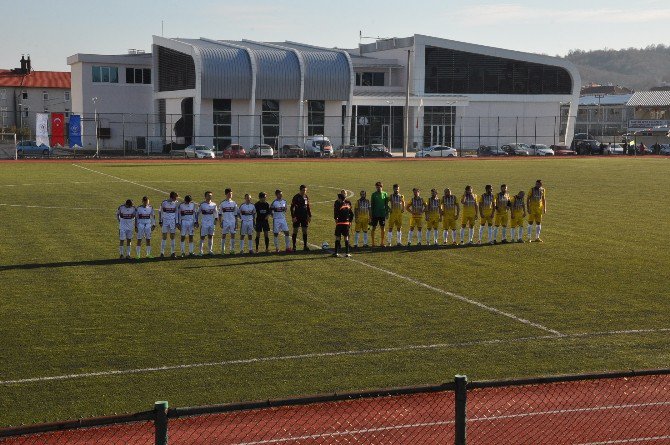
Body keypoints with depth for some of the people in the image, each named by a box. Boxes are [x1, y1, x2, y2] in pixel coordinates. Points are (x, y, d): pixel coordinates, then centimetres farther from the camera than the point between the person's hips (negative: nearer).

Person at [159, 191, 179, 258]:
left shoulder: (176, 203, -4)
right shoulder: (164, 203, -9)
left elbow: (177, 213, 5)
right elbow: (160, 212, 2)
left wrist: (177, 222, 2)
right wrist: (160, 221, 0)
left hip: (173, 222, 2)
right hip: (165, 221, -2)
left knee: (172, 237, 5)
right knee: (164, 237, -1)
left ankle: (172, 252, 12)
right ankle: (162, 252, 5)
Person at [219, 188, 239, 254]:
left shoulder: (234, 203, 7)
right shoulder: (222, 203, 1)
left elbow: (235, 214, 10)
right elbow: (220, 214, 4)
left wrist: (236, 223, 5)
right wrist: (220, 222, -2)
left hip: (233, 222, 2)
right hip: (225, 222, -2)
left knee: (233, 235, 1)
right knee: (223, 235, 1)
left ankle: (232, 249, 7)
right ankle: (223, 250, 7)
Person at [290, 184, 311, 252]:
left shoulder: (306, 197, 8)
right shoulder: (296, 197, -8)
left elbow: (308, 207, 16)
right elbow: (292, 207, -8)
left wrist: (309, 216, 11)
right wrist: (293, 217, -14)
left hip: (304, 217, 5)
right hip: (297, 217, -5)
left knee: (305, 231, 4)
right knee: (295, 231, -1)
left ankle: (305, 245, 10)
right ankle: (294, 246, 5)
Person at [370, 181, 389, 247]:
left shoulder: (385, 194, 4)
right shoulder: (374, 194, 1)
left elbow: (386, 205, 7)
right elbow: (371, 205, 3)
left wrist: (387, 213, 3)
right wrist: (371, 213, -1)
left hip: (382, 214, 1)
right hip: (375, 214, -1)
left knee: (383, 228, 5)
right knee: (374, 228, 2)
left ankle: (383, 242, 13)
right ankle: (373, 242, 8)